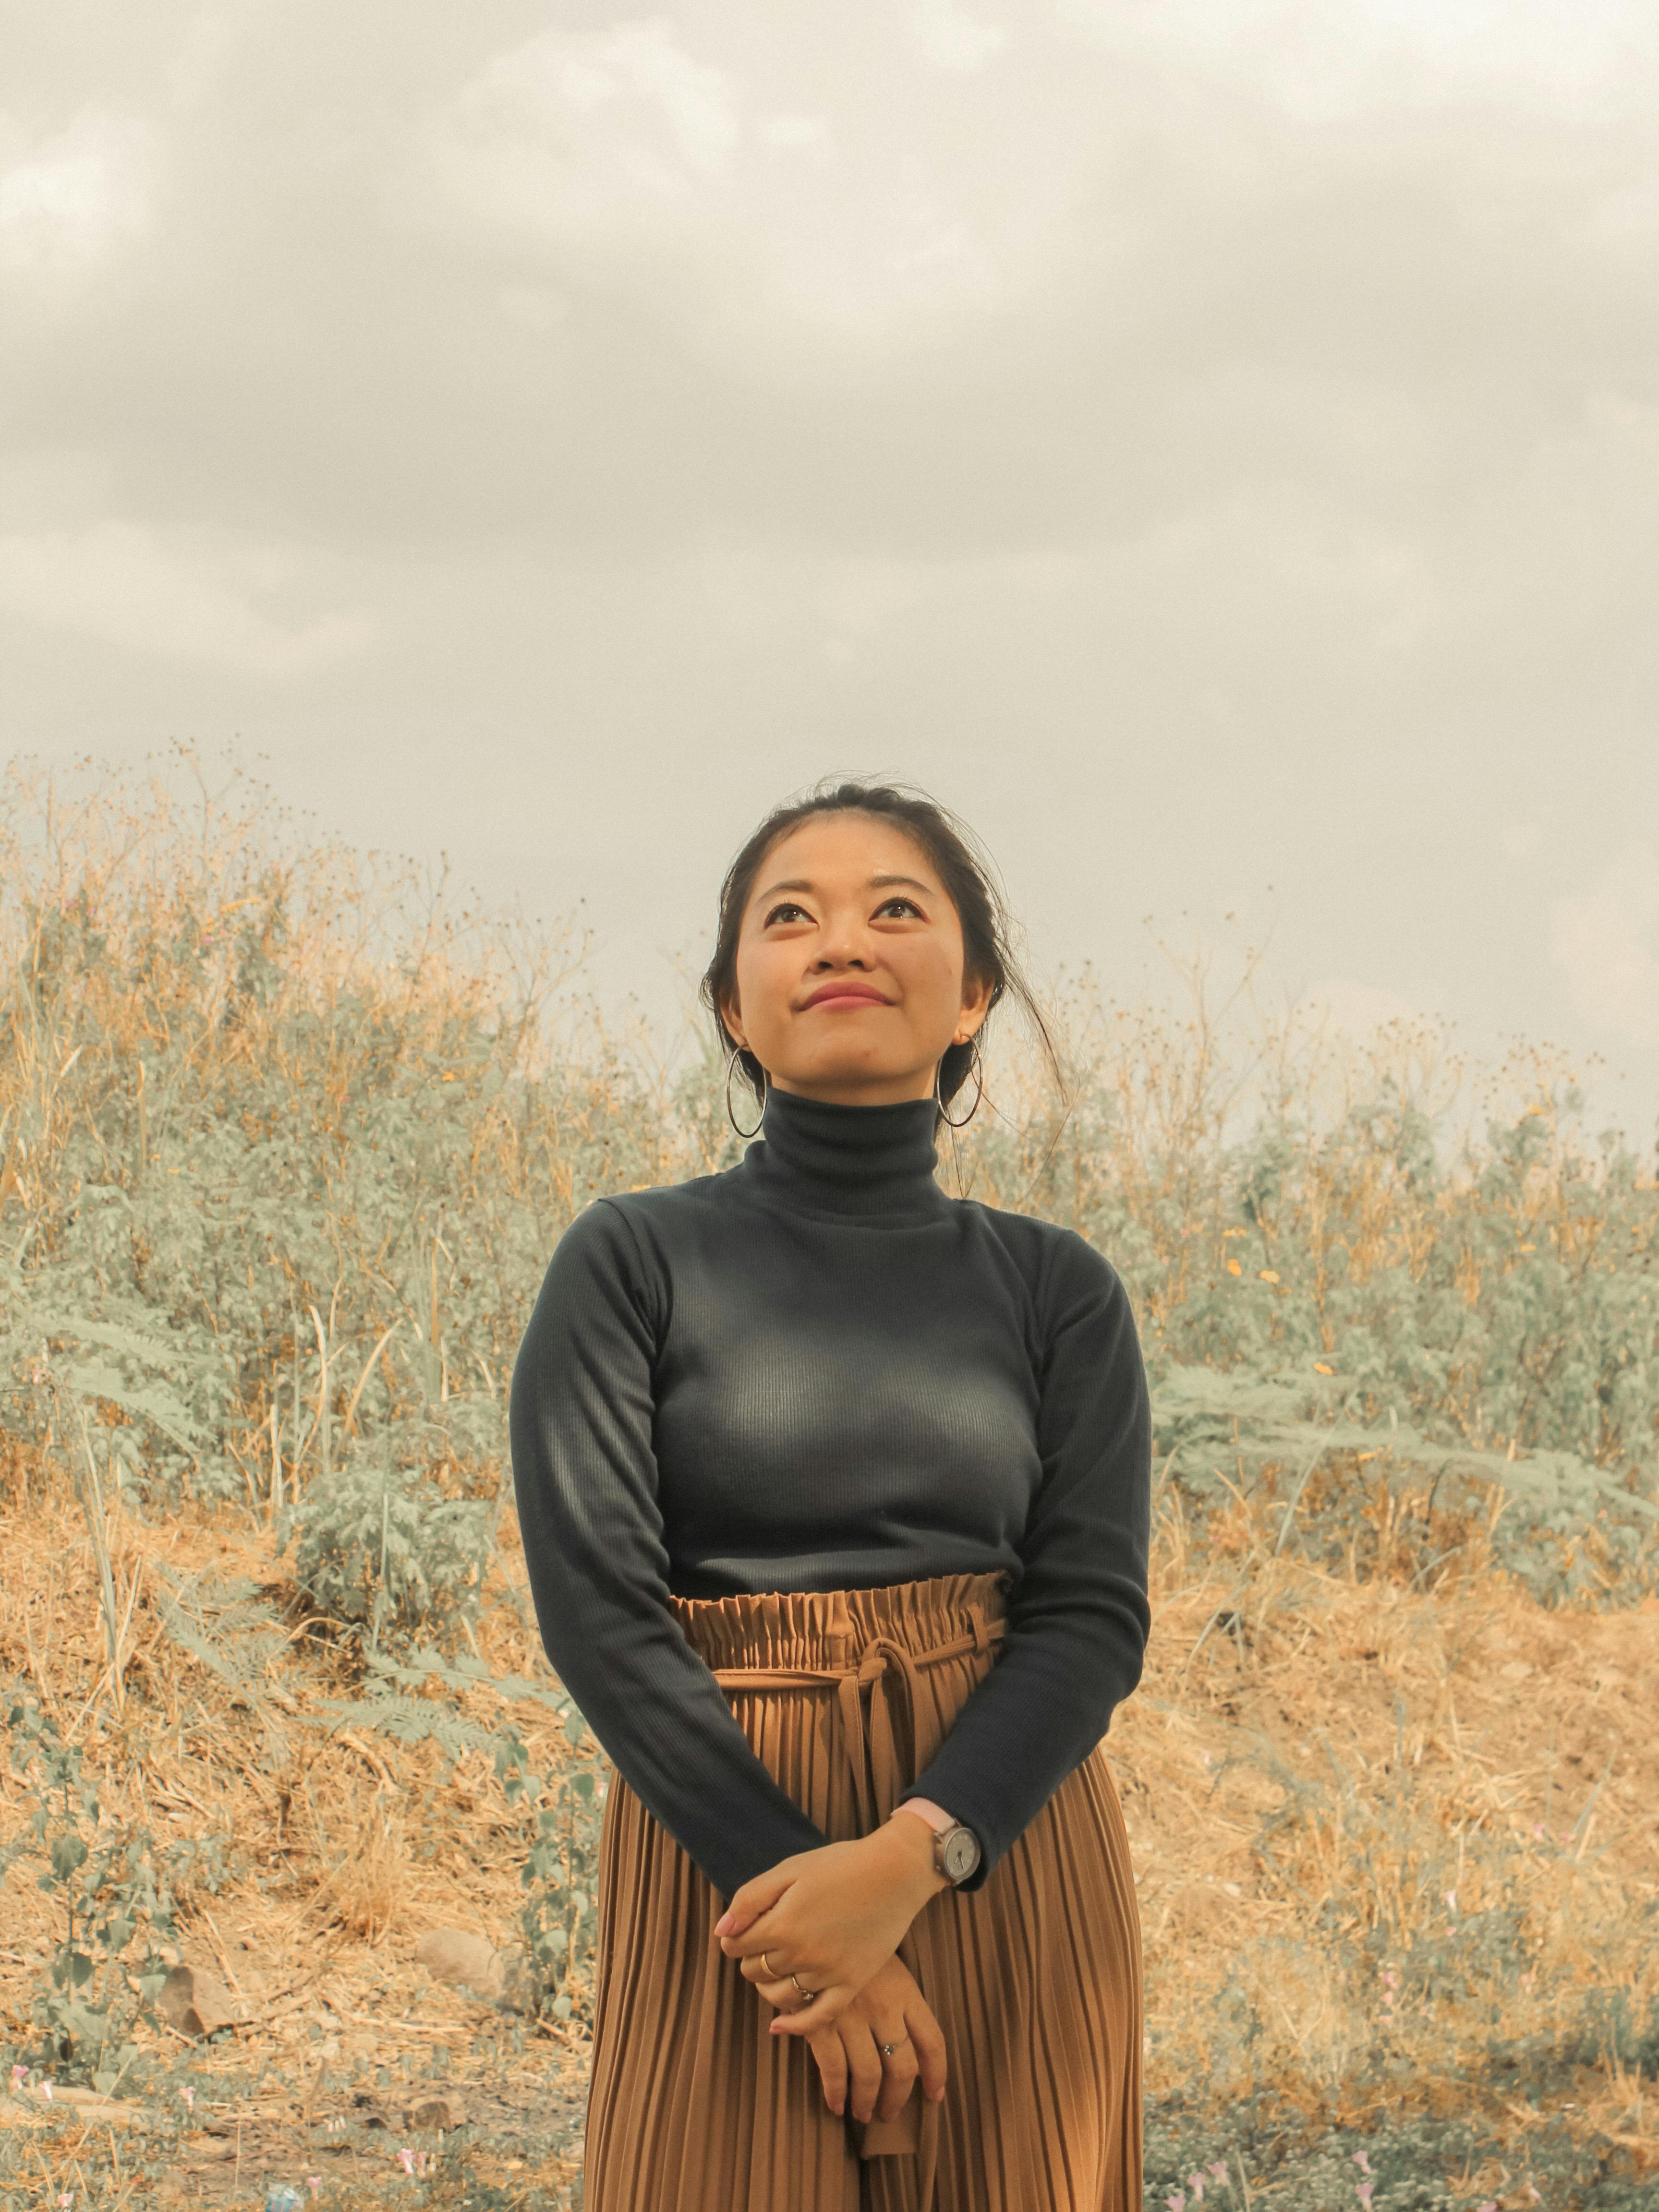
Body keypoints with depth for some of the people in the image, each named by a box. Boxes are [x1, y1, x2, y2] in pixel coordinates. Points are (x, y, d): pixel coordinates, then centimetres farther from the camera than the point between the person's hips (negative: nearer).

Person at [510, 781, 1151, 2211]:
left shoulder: (1057, 1291, 4)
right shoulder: (635, 1264, -1)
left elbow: (1097, 1613, -4)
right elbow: (594, 1605, -9)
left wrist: (908, 1860, -19)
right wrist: (787, 1871, -17)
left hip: (997, 1851, 2)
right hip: (721, 1854, -2)